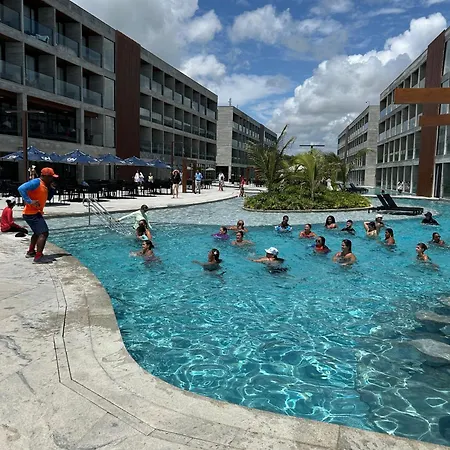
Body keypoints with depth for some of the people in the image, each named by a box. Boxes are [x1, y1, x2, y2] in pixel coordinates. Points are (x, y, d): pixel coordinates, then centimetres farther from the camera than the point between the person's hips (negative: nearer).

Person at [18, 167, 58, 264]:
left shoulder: (45, 185, 14)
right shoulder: (36, 182, -15)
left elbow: (48, 198, 23)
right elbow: (21, 188, -25)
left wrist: (52, 189, 7)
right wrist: (30, 201, -29)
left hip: (35, 213, 11)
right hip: (31, 213, -11)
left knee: (38, 233, 27)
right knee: (44, 233, -18)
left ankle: (31, 252, 41)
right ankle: (38, 257, -20)